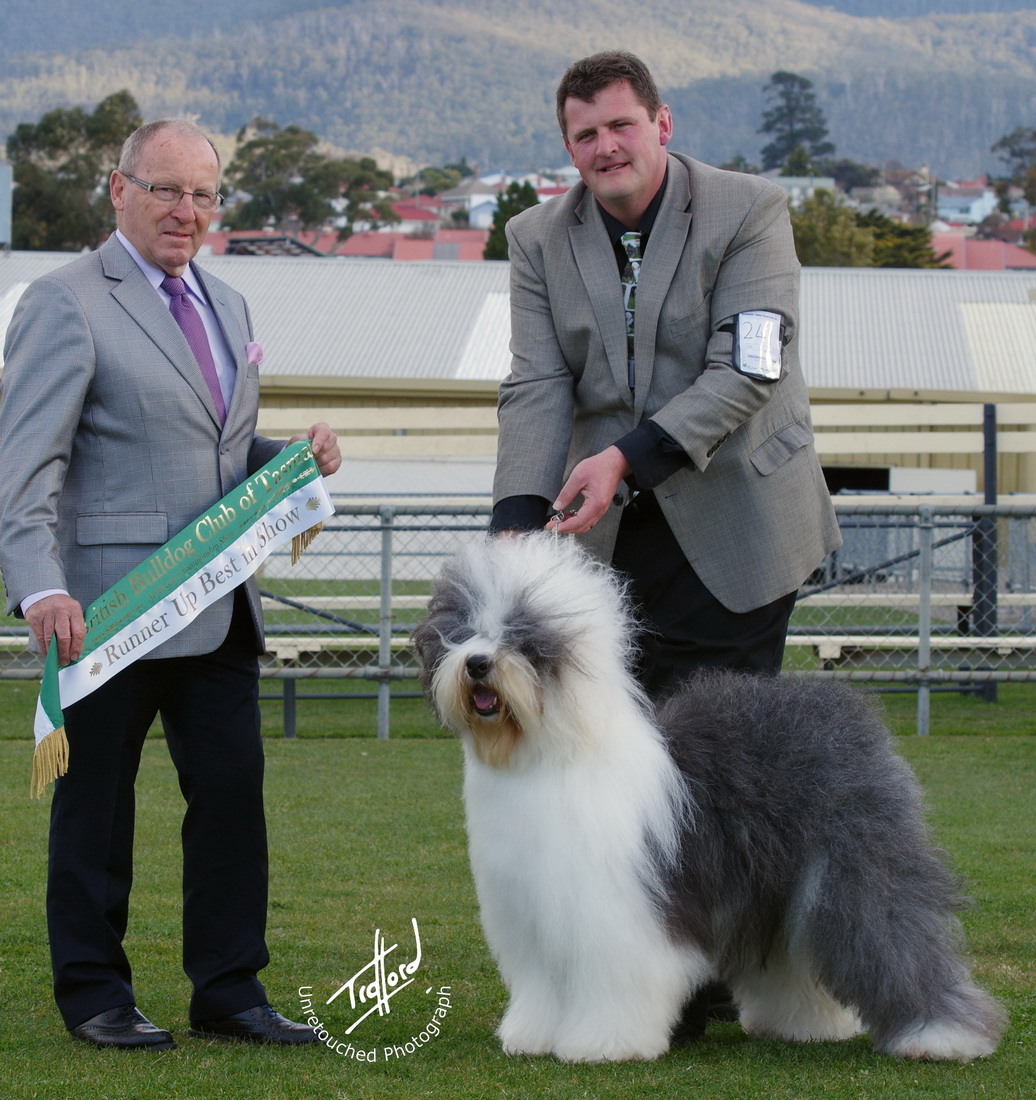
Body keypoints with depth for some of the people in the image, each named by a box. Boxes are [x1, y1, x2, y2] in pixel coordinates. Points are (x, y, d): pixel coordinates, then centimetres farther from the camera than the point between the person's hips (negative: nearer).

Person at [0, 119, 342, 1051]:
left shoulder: (228, 305, 18)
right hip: (112, 609, -7)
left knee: (234, 790, 5)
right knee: (96, 800, 4)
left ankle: (229, 991, 13)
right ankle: (94, 993, 14)